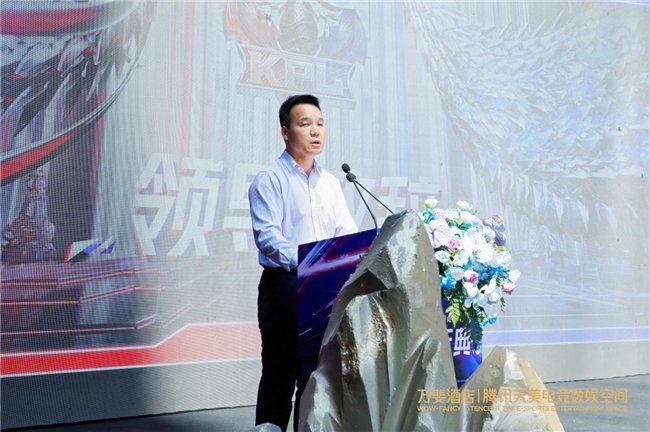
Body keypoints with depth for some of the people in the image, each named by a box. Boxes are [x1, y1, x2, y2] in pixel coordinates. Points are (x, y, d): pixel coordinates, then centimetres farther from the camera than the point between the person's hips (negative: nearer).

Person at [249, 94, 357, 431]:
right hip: (285, 286, -5)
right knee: (281, 372, 0)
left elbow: (347, 232, 9)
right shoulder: (269, 180, -5)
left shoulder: (330, 183, 14)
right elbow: (267, 234, -17)